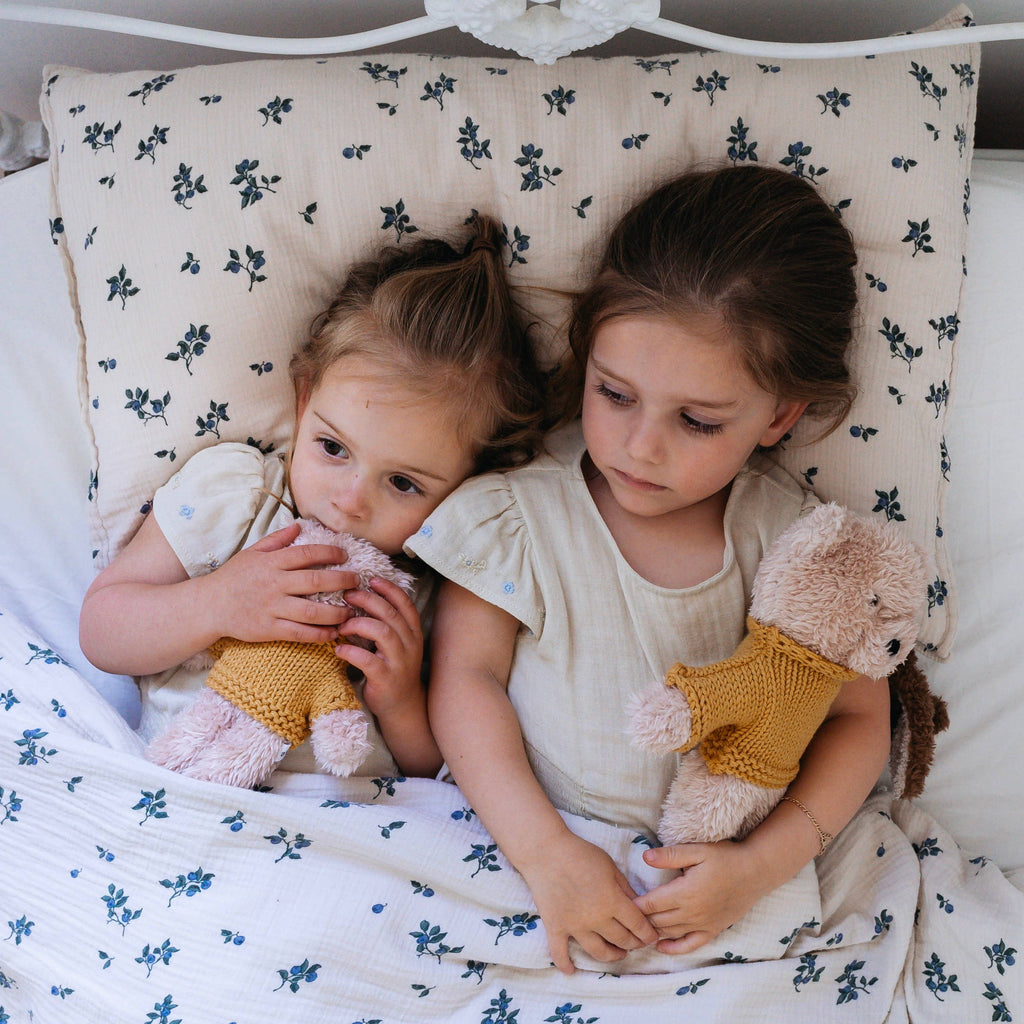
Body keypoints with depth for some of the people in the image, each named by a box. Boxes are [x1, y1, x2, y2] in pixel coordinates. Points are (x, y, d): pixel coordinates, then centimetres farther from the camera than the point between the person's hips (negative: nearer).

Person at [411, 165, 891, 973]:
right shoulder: (519, 508, -8)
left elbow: (859, 717, 1)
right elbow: (467, 673, -7)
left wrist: (763, 865, -12)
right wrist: (546, 852, -17)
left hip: (709, 877, 1)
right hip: (528, 839, -1)